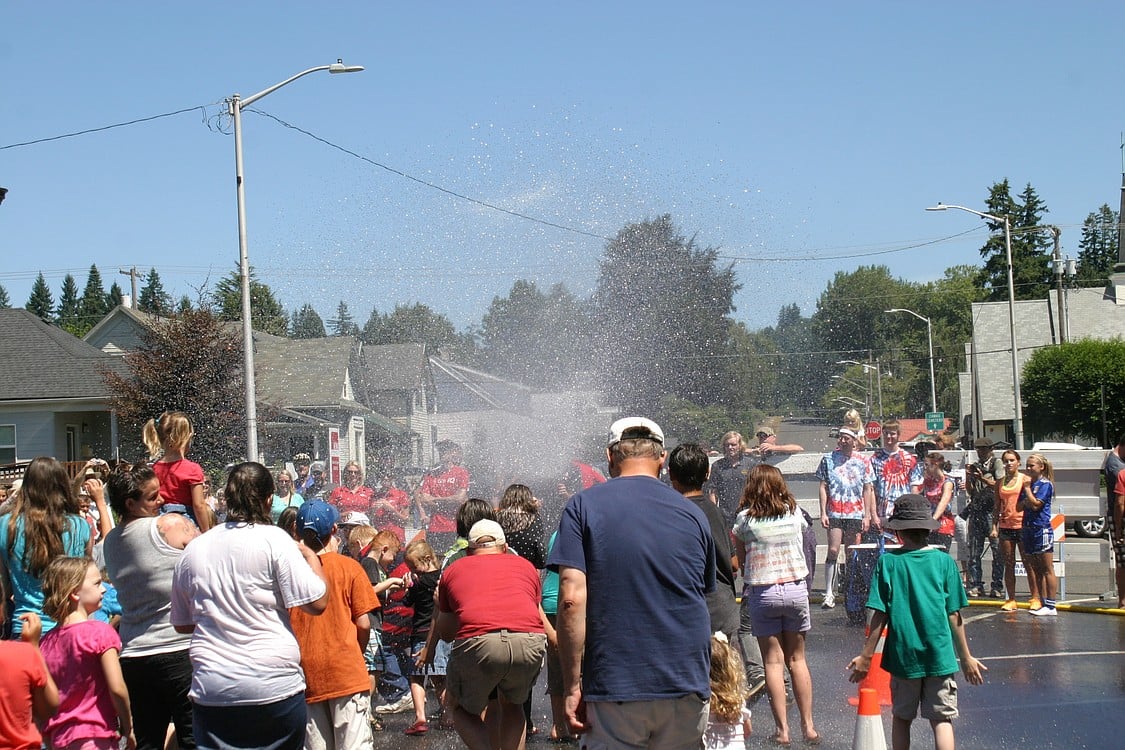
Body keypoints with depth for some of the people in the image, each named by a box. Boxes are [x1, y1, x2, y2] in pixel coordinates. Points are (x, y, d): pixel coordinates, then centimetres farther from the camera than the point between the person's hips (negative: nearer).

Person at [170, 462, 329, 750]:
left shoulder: (192, 550, 8)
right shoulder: (273, 540, -6)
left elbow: (181, 624, 18)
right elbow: (317, 603, -9)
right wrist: (312, 557, 7)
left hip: (211, 691, 3)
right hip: (275, 689, -3)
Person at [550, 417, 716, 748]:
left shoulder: (583, 506, -2)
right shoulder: (693, 514, 8)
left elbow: (572, 599, -11)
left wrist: (572, 685, -7)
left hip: (614, 688, -3)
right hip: (688, 690, 3)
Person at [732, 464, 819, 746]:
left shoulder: (745, 517, -6)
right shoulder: (795, 513, 1)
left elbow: (740, 556, 1)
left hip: (762, 592, -2)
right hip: (796, 588, 2)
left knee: (773, 661, 3)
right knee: (797, 659, 12)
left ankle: (782, 729, 1)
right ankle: (808, 725, 13)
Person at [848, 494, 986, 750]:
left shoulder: (888, 562, -5)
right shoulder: (944, 561, -2)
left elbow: (880, 615, -6)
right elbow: (954, 616, 0)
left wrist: (866, 656, 2)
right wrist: (966, 657, 9)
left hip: (902, 656, 0)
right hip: (940, 656, 0)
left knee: (901, 718, 15)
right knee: (942, 719, 3)